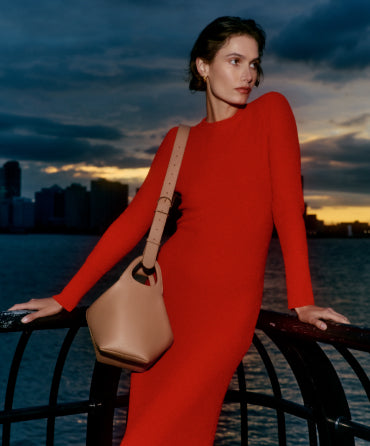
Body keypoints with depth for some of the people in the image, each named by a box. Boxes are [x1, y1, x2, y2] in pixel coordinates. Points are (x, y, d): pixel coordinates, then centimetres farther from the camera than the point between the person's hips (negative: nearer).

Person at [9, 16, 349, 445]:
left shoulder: (271, 111, 3)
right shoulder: (179, 141, 9)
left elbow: (288, 204, -2)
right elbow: (134, 221, 7)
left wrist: (302, 300, -8)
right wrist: (66, 298, 4)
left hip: (228, 302, -3)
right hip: (165, 291, 3)